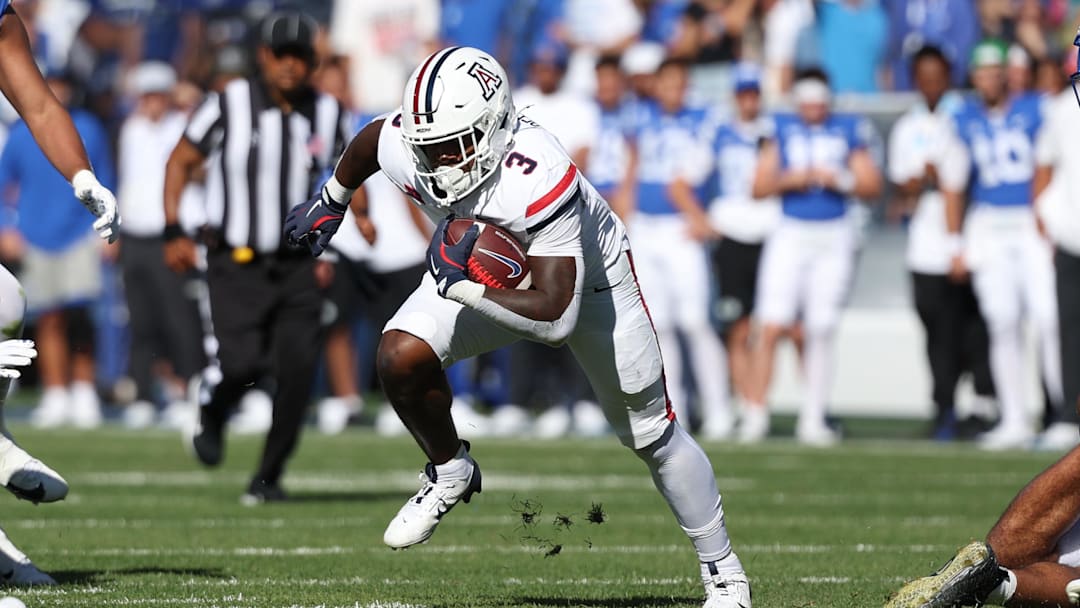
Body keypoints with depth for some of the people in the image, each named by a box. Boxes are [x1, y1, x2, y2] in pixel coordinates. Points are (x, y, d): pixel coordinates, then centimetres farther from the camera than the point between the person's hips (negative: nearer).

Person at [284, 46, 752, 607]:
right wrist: (330, 204, 12)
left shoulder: (539, 179, -45)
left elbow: (555, 316, -44)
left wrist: (460, 286, -47)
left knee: (652, 436, 6)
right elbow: (370, 137, -1)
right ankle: (450, 472, 7)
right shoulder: (405, 147, -30)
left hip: (588, 275, -4)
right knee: (400, 356, -22)